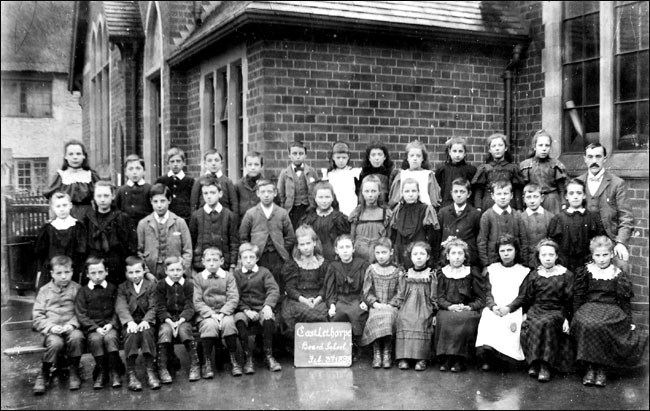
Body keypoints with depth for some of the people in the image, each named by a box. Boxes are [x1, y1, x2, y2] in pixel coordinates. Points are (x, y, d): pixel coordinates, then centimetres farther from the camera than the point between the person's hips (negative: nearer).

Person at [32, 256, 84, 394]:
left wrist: (72, 324, -16)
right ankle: (43, 375, -8)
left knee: (77, 337, -35)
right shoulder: (44, 291, 11)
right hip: (51, 330, 0)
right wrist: (51, 326, -12)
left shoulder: (77, 289, 9)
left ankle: (74, 371, -12)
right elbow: (37, 317, 5)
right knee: (55, 343, -34)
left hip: (71, 328, 0)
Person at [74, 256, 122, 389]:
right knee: (95, 339, -31)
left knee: (110, 337, -31)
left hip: (110, 325, 0)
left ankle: (114, 372, -21)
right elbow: (81, 315, 1)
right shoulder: (83, 291, 8)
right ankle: (101, 372, -17)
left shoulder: (113, 289, 11)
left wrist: (111, 324, -11)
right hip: (92, 327, 0)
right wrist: (96, 328, -12)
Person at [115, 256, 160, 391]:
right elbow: (121, 307, -7)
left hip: (146, 322, 0)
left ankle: (150, 371, -30)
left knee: (147, 332, -33)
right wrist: (130, 322, -27)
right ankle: (130, 373, -29)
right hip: (129, 323, 0)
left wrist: (145, 321, -22)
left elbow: (153, 308, -1)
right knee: (132, 334, -32)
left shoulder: (151, 286, 9)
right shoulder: (122, 288, 10)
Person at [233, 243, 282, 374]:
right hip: (243, 310, 0)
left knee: (268, 319, -34)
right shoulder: (236, 274, 11)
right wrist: (246, 310, -17)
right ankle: (248, 357, -24)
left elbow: (274, 290, -4)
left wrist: (268, 305, -24)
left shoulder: (264, 272, 11)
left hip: (262, 309, 0)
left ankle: (269, 356, -20)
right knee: (239, 319, -34)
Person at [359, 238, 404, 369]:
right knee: (375, 318, -32)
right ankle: (376, 353, -24)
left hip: (391, 306, -1)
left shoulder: (397, 272, 8)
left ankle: (387, 352, -22)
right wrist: (375, 304, -10)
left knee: (388, 316, -33)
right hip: (375, 306, 1)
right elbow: (366, 292, 5)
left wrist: (390, 305, -11)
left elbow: (401, 294, 3)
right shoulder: (371, 270, 10)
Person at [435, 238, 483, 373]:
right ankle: (445, 358, -22)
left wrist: (469, 307, -13)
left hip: (468, 310, -1)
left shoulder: (472, 272, 10)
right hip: (447, 309, 1)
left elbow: (481, 299, 6)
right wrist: (450, 306, -16)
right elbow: (439, 297, 5)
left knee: (465, 319, -34)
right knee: (444, 319, -33)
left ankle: (460, 360, -24)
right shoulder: (441, 273, 13)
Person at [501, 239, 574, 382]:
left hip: (557, 311, -3)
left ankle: (545, 366, -29)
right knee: (527, 326, -30)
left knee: (545, 323, -36)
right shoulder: (533, 275, 12)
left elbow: (570, 301, 5)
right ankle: (535, 362, -19)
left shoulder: (566, 275, 6)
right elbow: (524, 297, 10)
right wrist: (509, 307, -7)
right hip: (536, 310, 3)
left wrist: (566, 318, -9)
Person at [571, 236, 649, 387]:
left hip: (611, 309, -1)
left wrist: (629, 322, 8)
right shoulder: (585, 272, 10)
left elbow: (625, 301, 12)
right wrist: (576, 313, 3)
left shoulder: (619, 275, 9)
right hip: (589, 307, 1)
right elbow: (578, 296, 12)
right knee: (585, 324, -34)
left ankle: (602, 368, -20)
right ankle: (590, 367, -22)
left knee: (601, 326, -35)